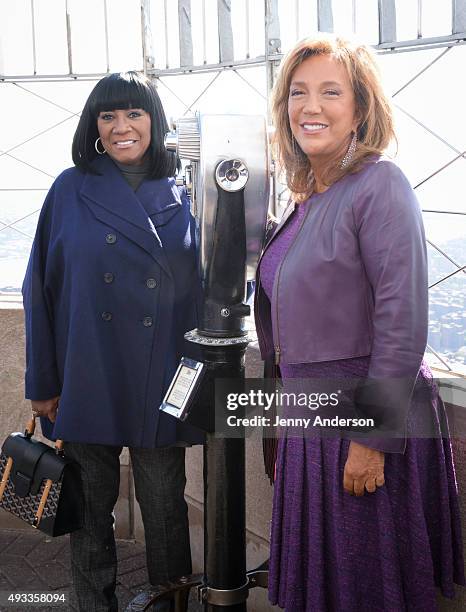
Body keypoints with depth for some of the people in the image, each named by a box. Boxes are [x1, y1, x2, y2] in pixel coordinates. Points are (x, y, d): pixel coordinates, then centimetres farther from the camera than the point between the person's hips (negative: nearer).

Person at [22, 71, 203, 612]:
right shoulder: (72, 190, 0)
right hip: (87, 380, 0)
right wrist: (43, 382, -3)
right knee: (90, 506, 12)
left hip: (160, 384, 1)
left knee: (164, 508, 11)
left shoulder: (181, 198, 4)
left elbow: (203, 288, 8)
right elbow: (40, 288, 0)